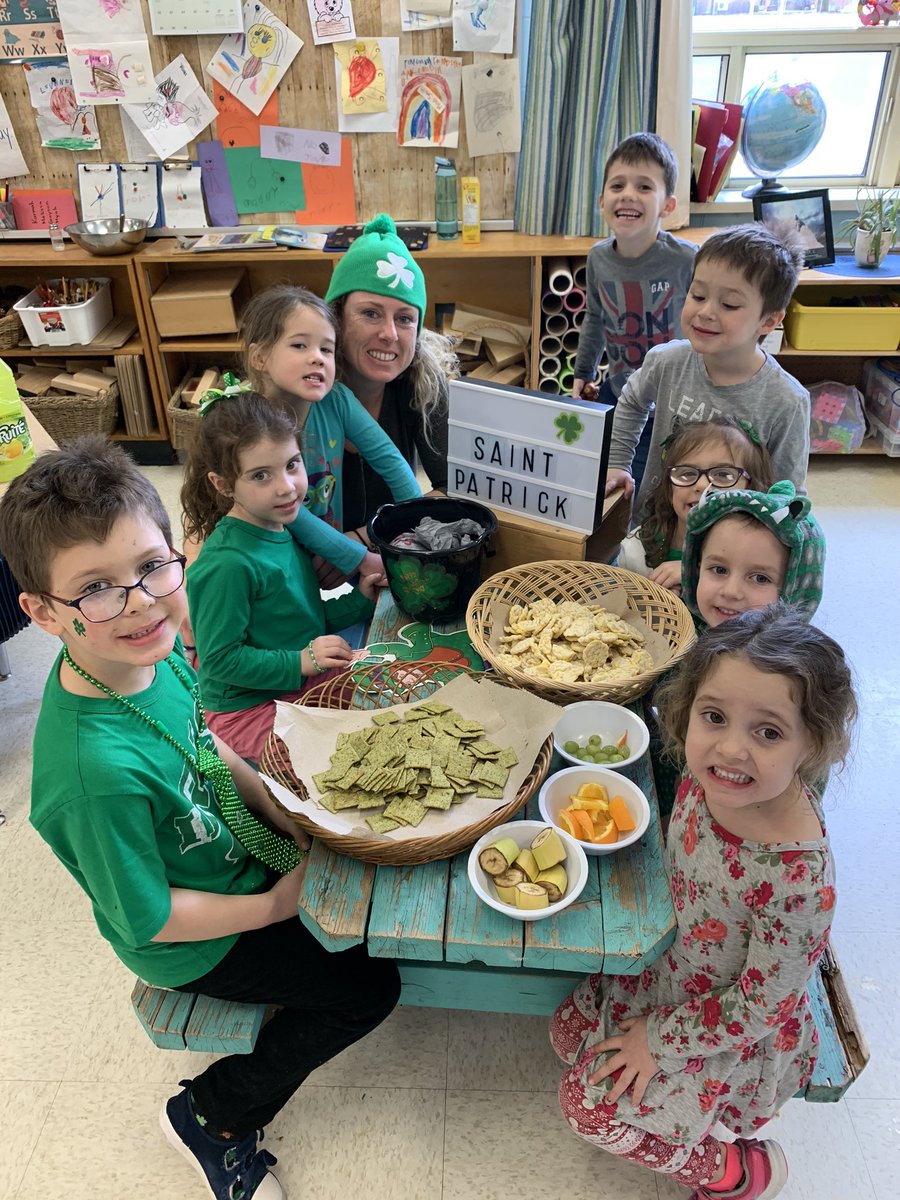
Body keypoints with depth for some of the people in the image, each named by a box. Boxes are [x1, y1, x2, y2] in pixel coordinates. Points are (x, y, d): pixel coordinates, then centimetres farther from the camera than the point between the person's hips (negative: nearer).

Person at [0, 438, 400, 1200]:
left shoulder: (152, 650, -18)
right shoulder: (98, 770, -41)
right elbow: (147, 919, -27)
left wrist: (288, 817, -4)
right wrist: (274, 907, -15)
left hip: (228, 850, 7)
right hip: (192, 945, -7)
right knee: (367, 987, 5)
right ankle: (212, 1115, 24)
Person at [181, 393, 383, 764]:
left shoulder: (282, 531, 2)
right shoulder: (226, 564, -26)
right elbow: (219, 659, -20)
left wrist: (358, 601, 3)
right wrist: (300, 662, -24)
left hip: (304, 683, 8)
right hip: (249, 710, -8)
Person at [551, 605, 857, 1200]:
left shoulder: (800, 878, -39)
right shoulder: (707, 777, -22)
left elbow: (758, 1007, -23)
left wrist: (662, 1040, -12)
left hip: (743, 1031, -6)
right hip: (679, 968, 6)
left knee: (591, 1104, -4)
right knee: (571, 1033, 14)